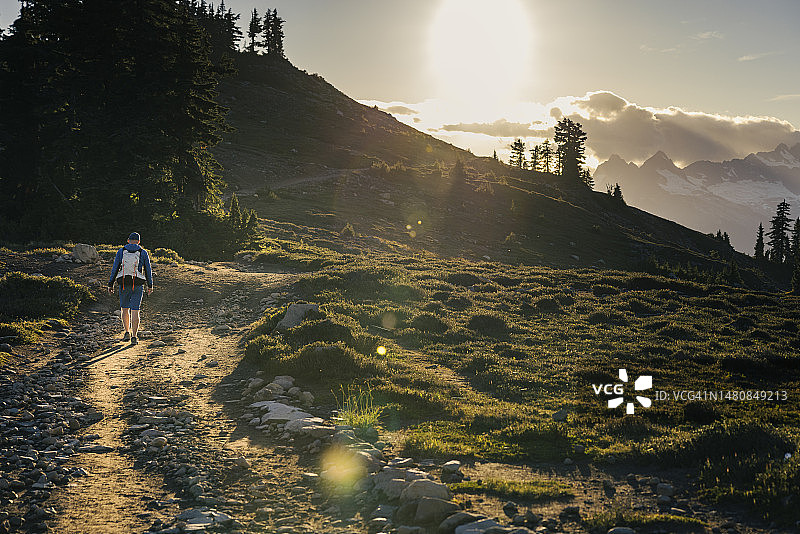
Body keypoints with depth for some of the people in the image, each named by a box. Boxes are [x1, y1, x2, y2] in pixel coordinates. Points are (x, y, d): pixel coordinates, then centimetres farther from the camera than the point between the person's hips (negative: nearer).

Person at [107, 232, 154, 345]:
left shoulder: (121, 251, 2)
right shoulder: (143, 253, 0)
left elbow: (115, 269, 1)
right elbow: (148, 270, 4)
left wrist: (110, 285, 6)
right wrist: (150, 285, 14)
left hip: (124, 284, 1)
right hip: (138, 285, -1)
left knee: (125, 309, 18)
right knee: (135, 311, 0)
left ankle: (127, 332, 12)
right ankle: (134, 337, -4)